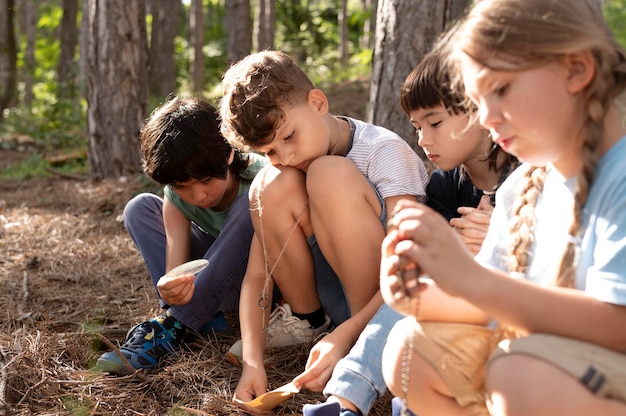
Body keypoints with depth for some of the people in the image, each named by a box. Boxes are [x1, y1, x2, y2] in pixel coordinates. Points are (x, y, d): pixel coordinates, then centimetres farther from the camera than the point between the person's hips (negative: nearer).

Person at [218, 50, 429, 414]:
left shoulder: (384, 151, -18)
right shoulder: (285, 168, -1)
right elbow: (257, 275, -7)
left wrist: (343, 337, -37)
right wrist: (252, 359, -23)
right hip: (338, 299, 5)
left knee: (329, 174, -27)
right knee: (273, 186, -18)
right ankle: (305, 320, 2)